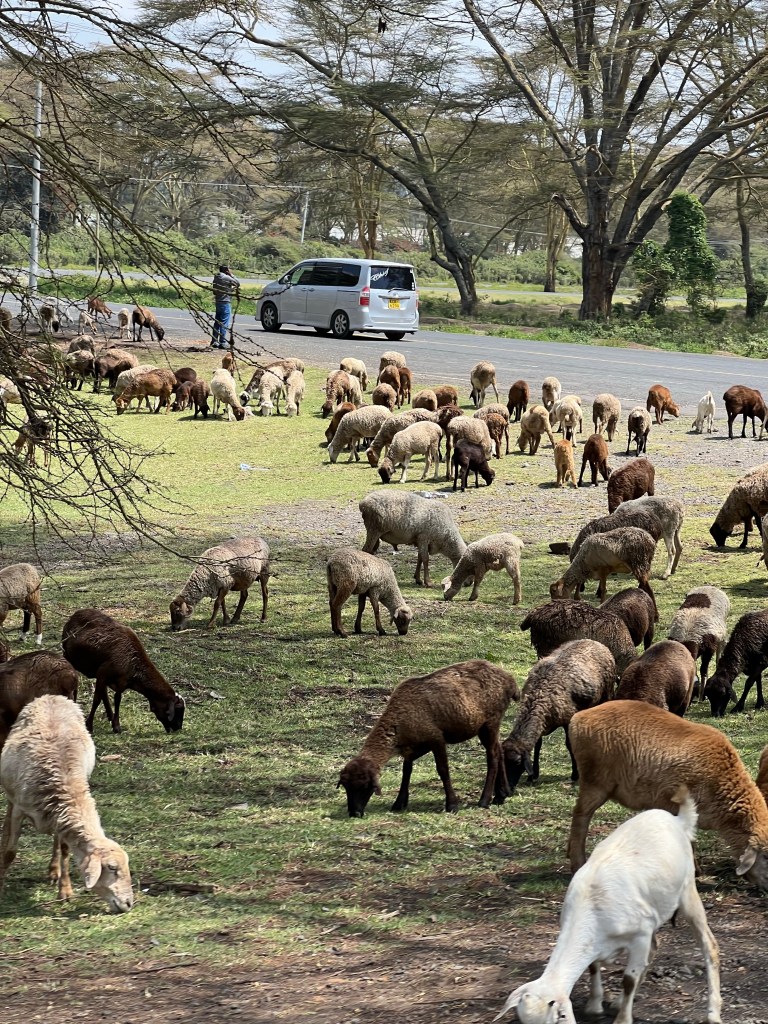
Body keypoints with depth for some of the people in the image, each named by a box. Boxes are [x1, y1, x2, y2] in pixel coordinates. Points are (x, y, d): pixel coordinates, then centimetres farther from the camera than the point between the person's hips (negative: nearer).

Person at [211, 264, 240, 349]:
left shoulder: (216, 278, 10)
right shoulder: (226, 278, -15)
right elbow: (238, 283, -7)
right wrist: (231, 274, 3)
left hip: (218, 302, 8)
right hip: (225, 302, -8)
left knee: (217, 322, 13)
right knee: (224, 323, -6)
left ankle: (214, 341, 17)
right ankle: (223, 342, -7)